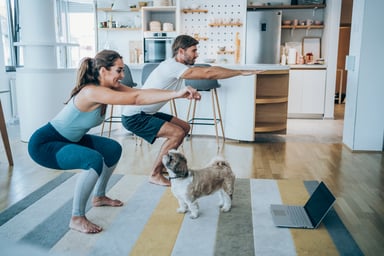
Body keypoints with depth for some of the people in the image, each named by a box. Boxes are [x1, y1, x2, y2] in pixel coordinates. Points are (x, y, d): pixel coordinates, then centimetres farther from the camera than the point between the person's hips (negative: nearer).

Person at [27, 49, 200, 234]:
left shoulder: (109, 87, -5)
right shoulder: (92, 92, -31)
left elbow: (139, 92, -15)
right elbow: (136, 98, -36)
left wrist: (177, 93, -25)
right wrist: (177, 94, -39)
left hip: (69, 139, 10)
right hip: (44, 144, -10)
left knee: (113, 149, 12)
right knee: (94, 160, -31)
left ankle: (99, 197, 29)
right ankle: (77, 218, -15)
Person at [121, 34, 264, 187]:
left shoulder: (176, 66, 7)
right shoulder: (172, 67, -25)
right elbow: (208, 74, -29)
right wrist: (242, 72, -25)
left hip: (147, 114, 10)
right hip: (134, 117, -10)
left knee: (184, 127, 11)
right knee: (177, 133, -21)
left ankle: (163, 165, 21)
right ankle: (155, 174, -6)